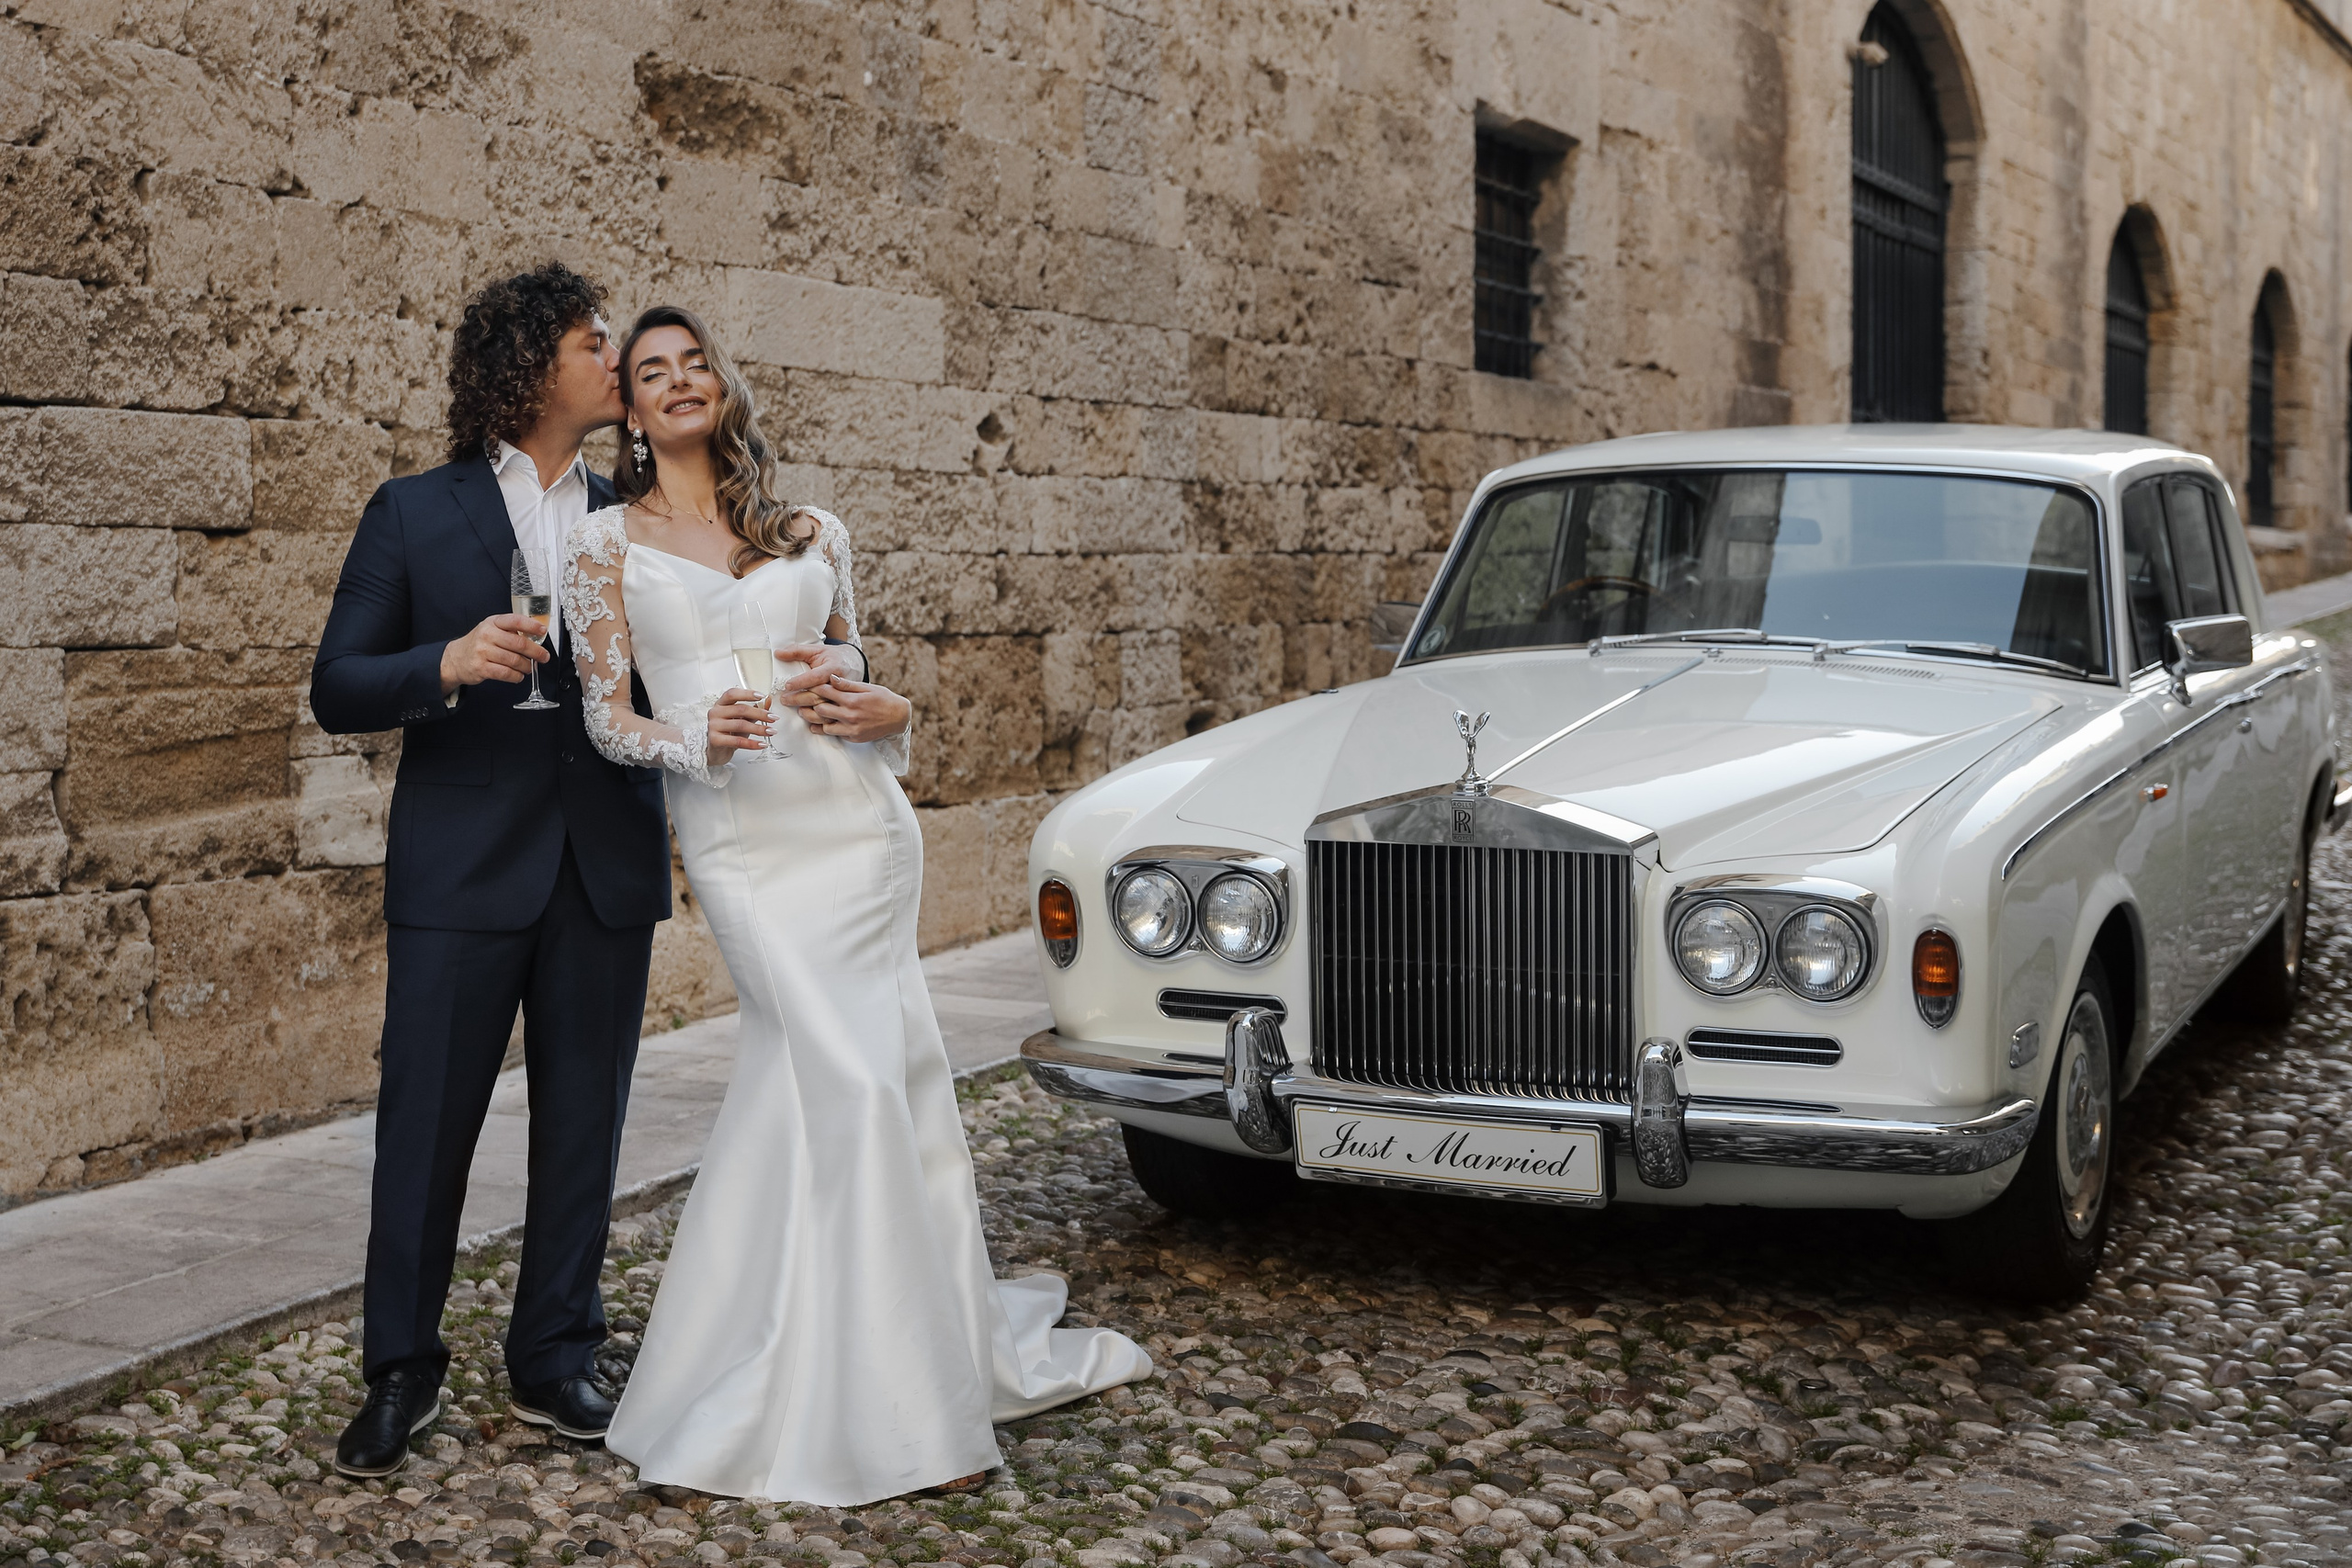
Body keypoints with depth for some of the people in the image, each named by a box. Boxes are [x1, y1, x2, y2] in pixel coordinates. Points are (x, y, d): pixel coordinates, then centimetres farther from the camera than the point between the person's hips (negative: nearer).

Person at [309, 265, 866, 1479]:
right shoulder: (413, 515, 2)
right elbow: (336, 692, -1)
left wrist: (816, 664, -9)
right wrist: (447, 665, -21)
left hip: (607, 874, 3)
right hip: (463, 874, -3)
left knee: (583, 1125, 9)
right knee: (425, 1122, 2)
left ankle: (554, 1359, 23)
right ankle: (401, 1370, 17)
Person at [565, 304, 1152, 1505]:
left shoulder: (811, 536, 14)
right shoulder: (610, 542, 7)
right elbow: (606, 716, 4)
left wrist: (885, 712, -4)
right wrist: (695, 742, -16)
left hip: (851, 818, 3)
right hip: (734, 833, -3)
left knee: (799, 1070, 0)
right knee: (852, 1079, -10)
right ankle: (898, 1397, 0)